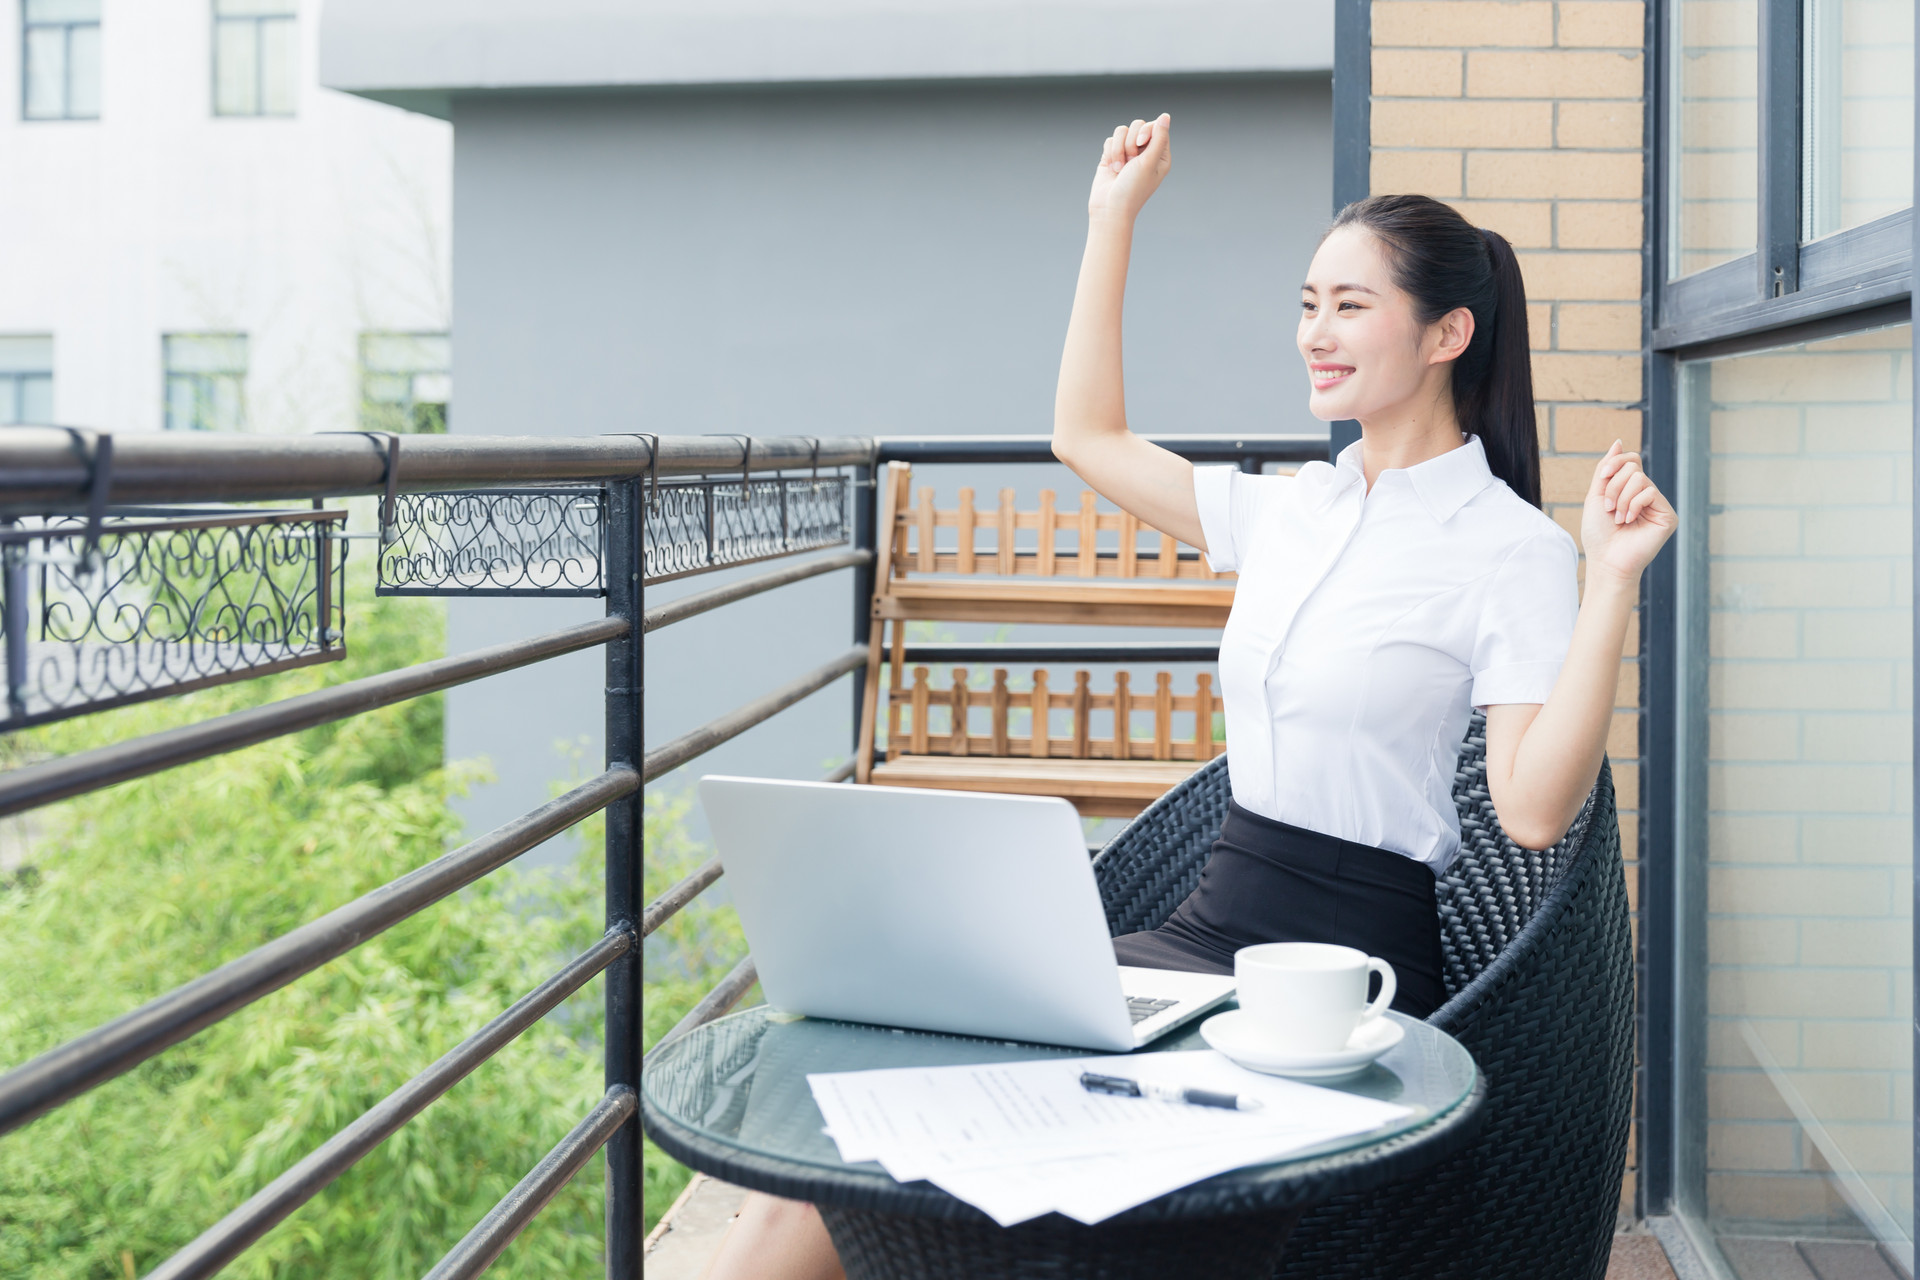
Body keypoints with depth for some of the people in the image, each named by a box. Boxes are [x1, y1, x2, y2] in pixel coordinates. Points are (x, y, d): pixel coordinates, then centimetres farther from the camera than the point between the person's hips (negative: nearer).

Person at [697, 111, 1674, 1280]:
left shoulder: (1513, 548, -6)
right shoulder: (1287, 512, 14)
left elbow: (1537, 809, -15)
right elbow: (1087, 436, 24)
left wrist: (1613, 581, -22)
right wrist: (1114, 221, 24)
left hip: (1342, 975, -6)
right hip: (1208, 932, 6)